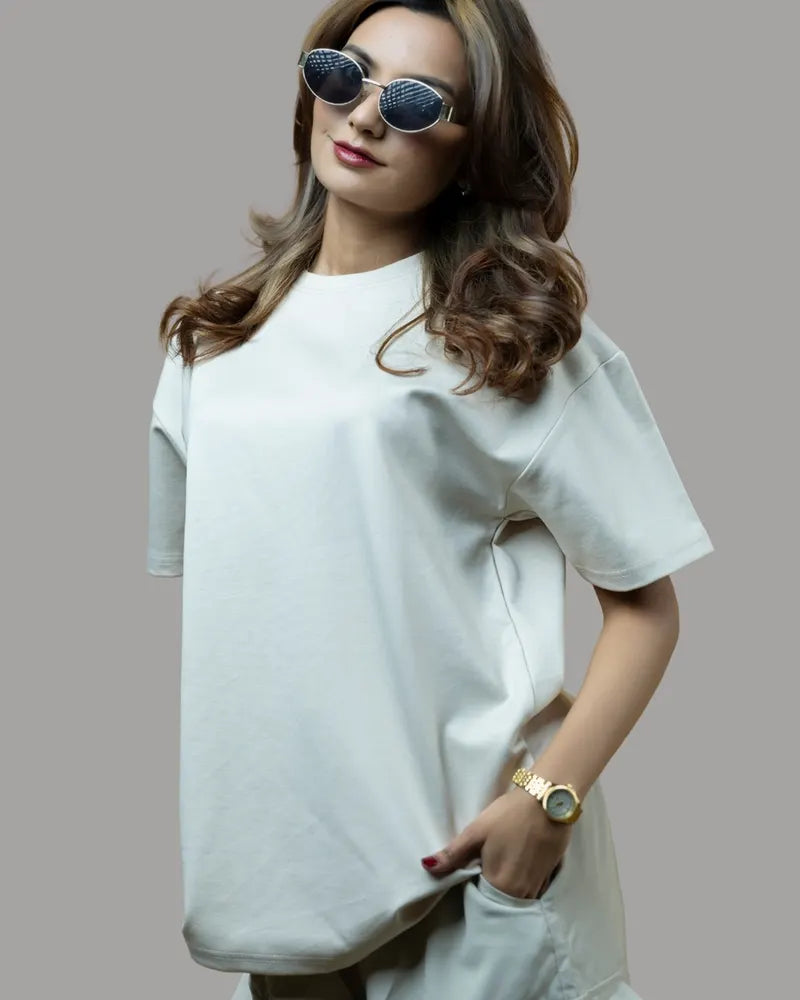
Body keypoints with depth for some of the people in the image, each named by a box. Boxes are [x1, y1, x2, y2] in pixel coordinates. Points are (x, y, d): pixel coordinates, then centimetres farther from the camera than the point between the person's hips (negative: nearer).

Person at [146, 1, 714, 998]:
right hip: (263, 853, 5)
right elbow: (187, 573, 14)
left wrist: (548, 795, -18)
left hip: (460, 864, -4)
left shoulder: (513, 335, -5)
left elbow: (644, 602, -7)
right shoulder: (214, 336, 8)